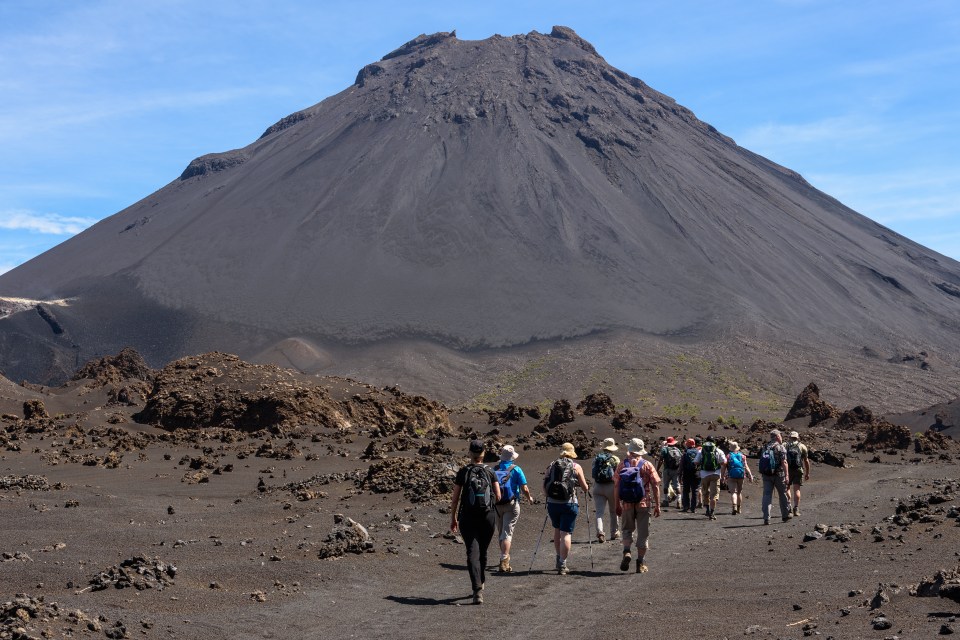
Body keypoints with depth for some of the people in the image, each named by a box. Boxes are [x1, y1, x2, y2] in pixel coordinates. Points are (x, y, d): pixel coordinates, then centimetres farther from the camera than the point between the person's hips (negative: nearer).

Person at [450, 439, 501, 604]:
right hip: (488, 516, 2)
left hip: (467, 518, -2)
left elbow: (455, 498, -1)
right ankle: (480, 583, 34)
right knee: (483, 552, 19)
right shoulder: (490, 472, 1)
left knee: (473, 553, -6)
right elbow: (498, 497, -4)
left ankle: (477, 590, -22)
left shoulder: (463, 472, -2)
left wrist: (453, 518, 8)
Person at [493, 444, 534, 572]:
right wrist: (529, 498, 11)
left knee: (501, 532, 18)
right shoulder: (516, 469, -8)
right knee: (507, 533, -5)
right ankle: (504, 563, -13)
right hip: (511, 505, -4)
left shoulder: (495, 469, 5)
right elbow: (524, 489, -9)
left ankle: (504, 558, 32)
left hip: (497, 505, 4)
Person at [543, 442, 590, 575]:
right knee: (566, 533, -1)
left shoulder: (551, 466, 6)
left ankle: (559, 558, 28)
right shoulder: (576, 467, 0)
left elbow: (544, 488, 5)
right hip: (569, 504, -3)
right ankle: (562, 565, -6)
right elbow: (585, 488, 4)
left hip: (552, 503, 3)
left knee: (557, 530, 22)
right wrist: (587, 488, 28)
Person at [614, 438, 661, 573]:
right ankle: (640, 563, 11)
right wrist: (657, 505, 2)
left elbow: (616, 486, 0)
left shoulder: (622, 465, 0)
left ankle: (626, 552, -5)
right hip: (644, 504, -1)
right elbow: (655, 486, -5)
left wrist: (617, 505, 9)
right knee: (643, 533, 9)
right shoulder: (647, 465, -3)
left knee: (627, 529, 19)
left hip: (627, 505, 1)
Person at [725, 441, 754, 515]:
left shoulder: (728, 456, 0)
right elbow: (746, 467, 3)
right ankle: (739, 509, 25)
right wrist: (750, 475, 5)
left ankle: (734, 507, -30)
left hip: (731, 476, -3)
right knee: (739, 492, 17)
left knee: (733, 492, -8)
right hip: (741, 475, 3)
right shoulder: (742, 456, 7)